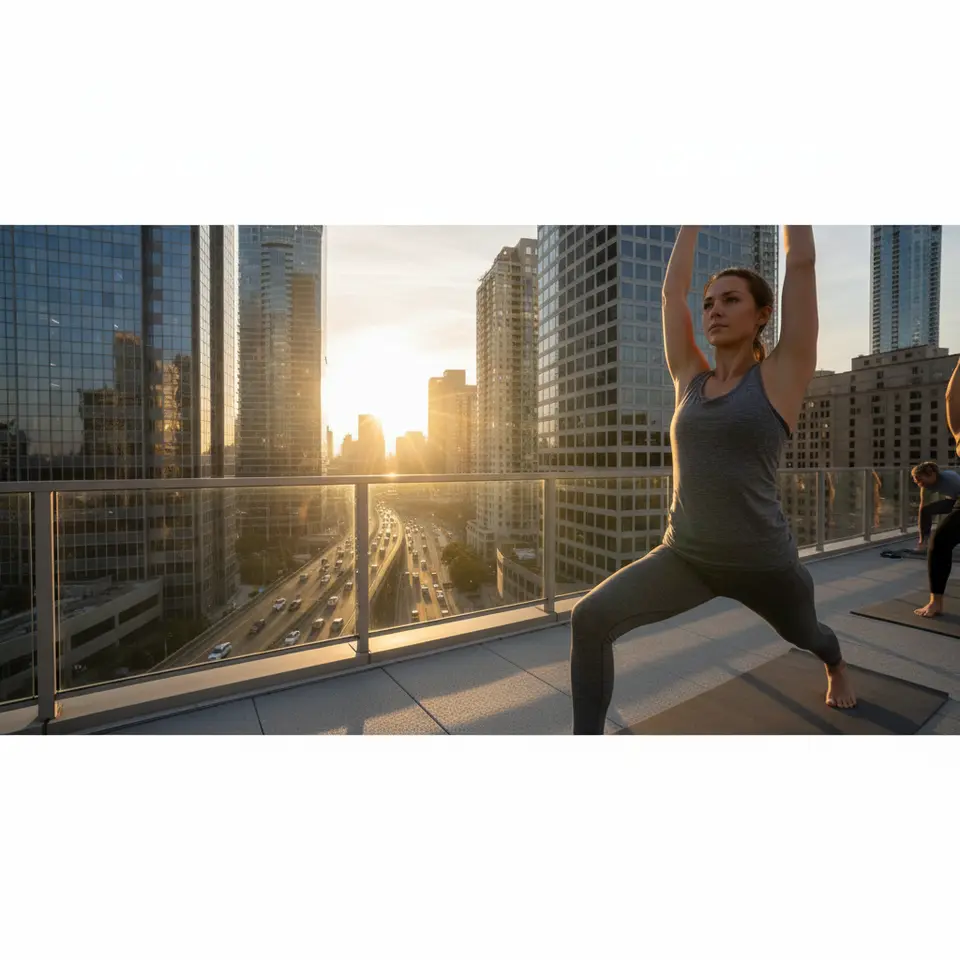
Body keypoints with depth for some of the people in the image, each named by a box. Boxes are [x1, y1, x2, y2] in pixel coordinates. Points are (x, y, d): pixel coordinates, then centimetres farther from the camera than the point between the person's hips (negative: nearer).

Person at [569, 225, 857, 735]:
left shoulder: (782, 374, -7)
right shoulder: (690, 378, 2)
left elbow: (801, 262, -7)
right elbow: (673, 286, 6)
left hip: (762, 562, -1)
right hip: (684, 556, 2)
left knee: (804, 634, 31)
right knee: (591, 617, -21)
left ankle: (837, 666, 71)